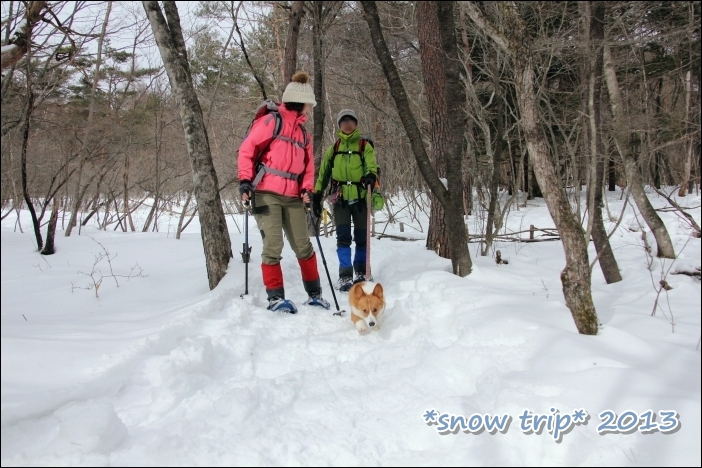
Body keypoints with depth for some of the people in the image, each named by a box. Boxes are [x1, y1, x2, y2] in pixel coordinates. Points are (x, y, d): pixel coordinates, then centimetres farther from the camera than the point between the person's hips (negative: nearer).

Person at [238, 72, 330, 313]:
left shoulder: (303, 132, 18)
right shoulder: (271, 122, -2)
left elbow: (308, 164, 18)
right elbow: (247, 150, -5)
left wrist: (307, 189, 2)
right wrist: (245, 179, -15)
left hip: (292, 197, 6)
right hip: (266, 193, -6)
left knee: (303, 246, 7)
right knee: (273, 245, -8)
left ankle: (314, 294, 17)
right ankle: (275, 297, 2)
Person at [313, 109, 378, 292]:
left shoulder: (365, 146, 7)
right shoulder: (333, 149, 13)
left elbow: (371, 164, -10)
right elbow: (323, 173, 17)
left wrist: (371, 175, -33)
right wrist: (317, 195, 10)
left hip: (360, 197, -1)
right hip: (340, 198, 1)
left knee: (361, 237, 6)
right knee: (343, 237, -6)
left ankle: (361, 273, 22)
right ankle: (345, 275, -5)